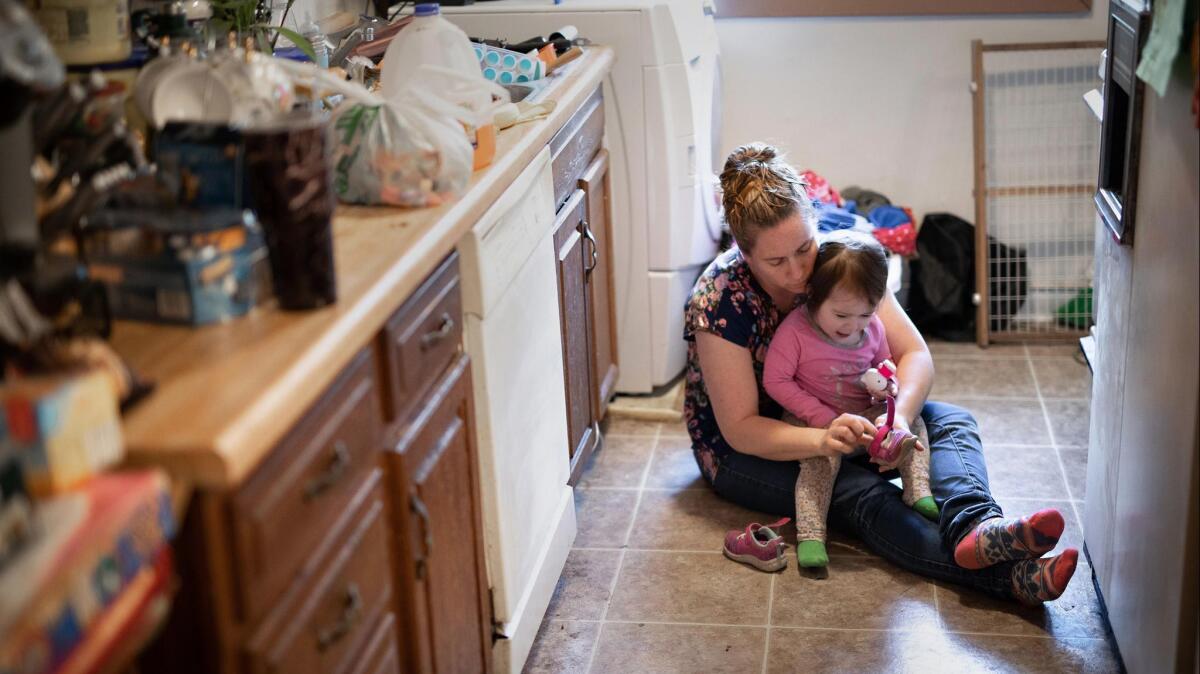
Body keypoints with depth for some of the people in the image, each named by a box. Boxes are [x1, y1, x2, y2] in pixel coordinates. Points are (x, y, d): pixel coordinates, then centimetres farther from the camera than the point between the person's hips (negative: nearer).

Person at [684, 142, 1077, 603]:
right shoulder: (719, 300, -27)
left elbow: (915, 353, -14)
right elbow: (740, 428, -26)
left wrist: (898, 416, -35)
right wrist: (822, 440, -43)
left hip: (835, 414, 6)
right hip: (744, 448, -6)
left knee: (952, 422, -16)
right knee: (864, 495, -32)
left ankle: (977, 528, -47)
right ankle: (1009, 575, -50)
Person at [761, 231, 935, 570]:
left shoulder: (873, 328, -3)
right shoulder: (795, 331, -20)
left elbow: (884, 362, 16)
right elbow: (775, 380, -17)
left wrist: (887, 383, -10)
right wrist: (822, 417, -22)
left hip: (864, 417, 6)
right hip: (812, 419, -6)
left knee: (913, 423, -6)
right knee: (821, 455, -32)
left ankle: (919, 493, -12)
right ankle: (810, 535, -36)